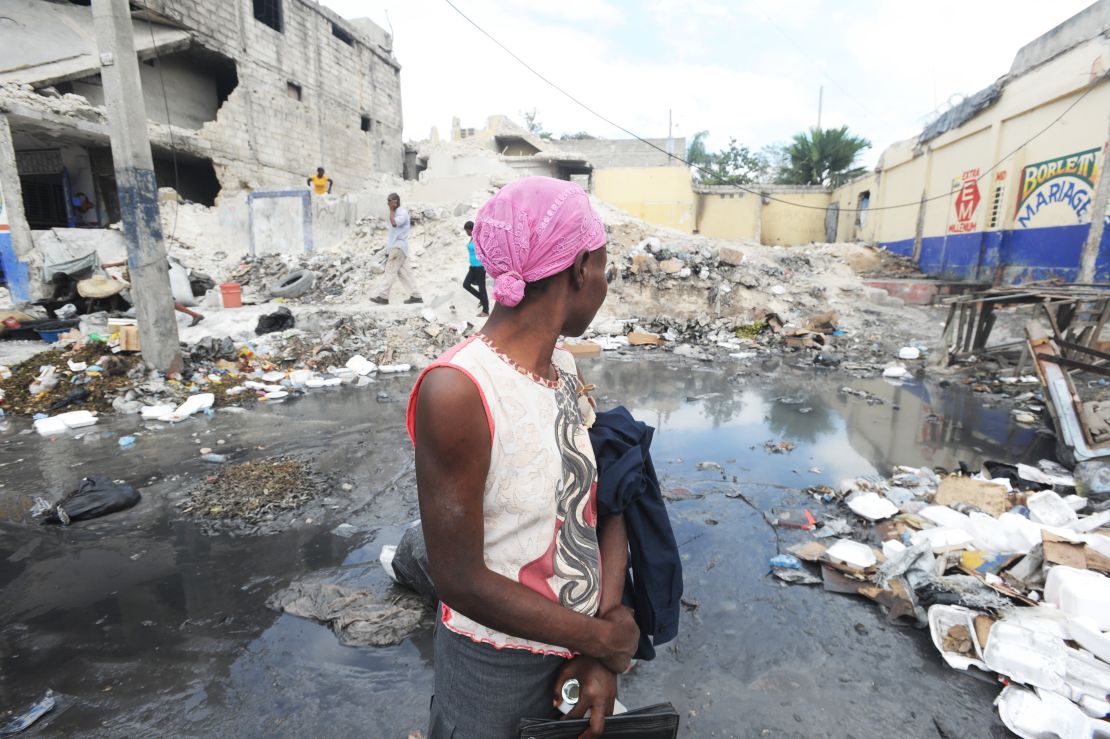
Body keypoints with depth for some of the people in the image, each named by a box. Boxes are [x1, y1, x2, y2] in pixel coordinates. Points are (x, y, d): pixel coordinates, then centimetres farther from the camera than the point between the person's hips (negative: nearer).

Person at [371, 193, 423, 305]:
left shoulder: (403, 212, -8)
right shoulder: (395, 213, 21)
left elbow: (394, 223, -29)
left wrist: (391, 209, -17)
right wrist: (388, 248, 20)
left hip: (398, 247, -9)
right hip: (394, 247, 9)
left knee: (390, 271, -10)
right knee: (404, 272, 5)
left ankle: (383, 296, -10)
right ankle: (415, 296, 5)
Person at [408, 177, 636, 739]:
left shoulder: (564, 366, -5)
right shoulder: (457, 391, -28)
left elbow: (606, 505, -2)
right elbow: (460, 579, -24)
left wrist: (605, 655, -8)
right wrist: (603, 639, -13)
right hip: (499, 669, -6)